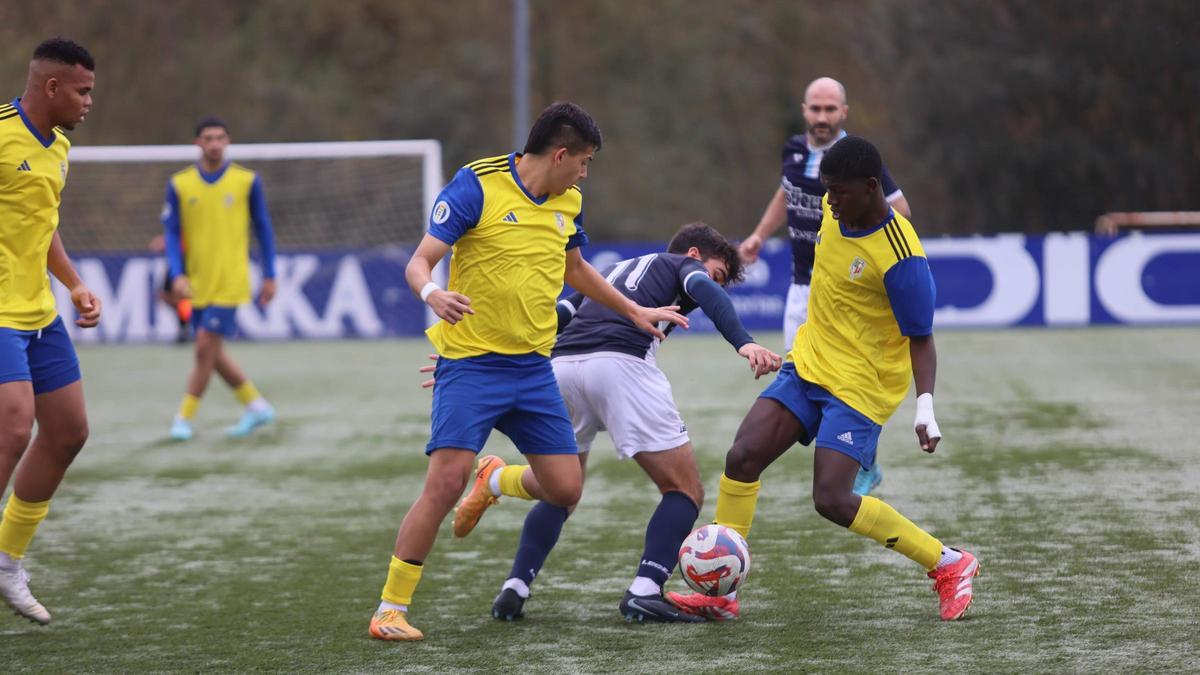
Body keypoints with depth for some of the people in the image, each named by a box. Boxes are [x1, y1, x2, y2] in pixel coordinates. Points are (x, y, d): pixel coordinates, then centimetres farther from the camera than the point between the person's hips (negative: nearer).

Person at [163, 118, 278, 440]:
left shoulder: (247, 181, -1)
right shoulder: (179, 184, 2)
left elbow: (263, 229, 6)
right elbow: (171, 233, 1)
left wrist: (269, 276, 5)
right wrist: (177, 275, -12)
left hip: (230, 282, -3)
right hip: (197, 284, 3)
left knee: (206, 347, -10)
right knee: (213, 354, 7)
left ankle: (184, 418, 0)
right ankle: (256, 405, 25)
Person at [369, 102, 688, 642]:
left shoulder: (568, 203, 9)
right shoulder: (476, 186, -11)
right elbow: (419, 262, -13)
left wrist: (634, 312, 32)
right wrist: (432, 294, -35)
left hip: (533, 368, 6)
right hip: (470, 362, -6)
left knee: (565, 489, 3)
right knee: (445, 482, -19)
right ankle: (390, 610, -7)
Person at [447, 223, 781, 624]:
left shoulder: (610, 273, 38)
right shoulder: (683, 266, 23)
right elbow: (704, 291, -1)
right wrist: (743, 342, -16)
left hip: (560, 364, 6)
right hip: (620, 363, -6)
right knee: (684, 491, 5)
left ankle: (514, 590, 10)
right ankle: (644, 593, -11)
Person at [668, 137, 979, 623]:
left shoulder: (900, 257, -24)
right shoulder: (834, 210, -2)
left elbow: (920, 340, -17)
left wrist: (925, 407, -28)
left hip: (860, 387, -7)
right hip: (807, 364, 7)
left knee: (832, 500, -15)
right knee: (742, 457, -7)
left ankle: (949, 565, 2)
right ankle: (722, 593, 1)